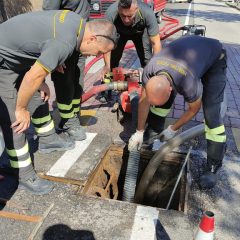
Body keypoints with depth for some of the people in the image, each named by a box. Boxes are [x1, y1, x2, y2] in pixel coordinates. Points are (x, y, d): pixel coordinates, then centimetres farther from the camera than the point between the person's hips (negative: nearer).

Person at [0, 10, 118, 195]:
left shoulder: (76, 20, -3)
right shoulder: (65, 43, -32)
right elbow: (33, 76, -29)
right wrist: (21, 109, -15)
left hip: (17, 56, 10)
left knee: (36, 100, 18)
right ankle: (24, 174, 4)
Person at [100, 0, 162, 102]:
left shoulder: (147, 13, -41)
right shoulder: (111, 13, -40)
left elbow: (156, 43, -34)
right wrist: (107, 65, -34)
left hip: (140, 32, 0)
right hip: (119, 32, 1)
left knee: (147, 60, -13)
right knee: (113, 58, -10)